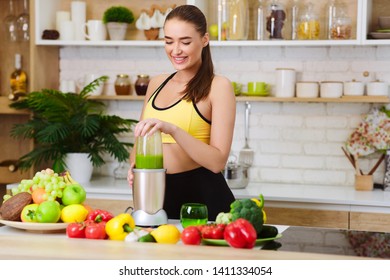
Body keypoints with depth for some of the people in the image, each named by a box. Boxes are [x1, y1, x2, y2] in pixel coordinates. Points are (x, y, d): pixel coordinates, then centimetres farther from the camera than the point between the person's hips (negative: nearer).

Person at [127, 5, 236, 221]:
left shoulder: (218, 87, -8)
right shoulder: (157, 84, 9)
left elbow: (217, 161, -15)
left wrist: (172, 129, -26)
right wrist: (135, 164, -5)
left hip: (203, 197, -5)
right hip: (160, 194, 5)